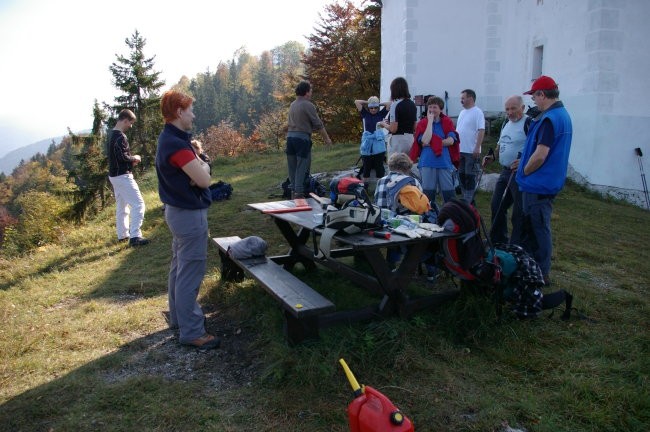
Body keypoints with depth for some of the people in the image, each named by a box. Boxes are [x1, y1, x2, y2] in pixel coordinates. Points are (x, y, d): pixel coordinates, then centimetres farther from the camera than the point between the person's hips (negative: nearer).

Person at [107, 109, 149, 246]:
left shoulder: (112, 134, 13)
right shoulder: (120, 137, -19)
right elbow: (123, 157, -26)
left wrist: (130, 161, 9)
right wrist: (134, 158, -7)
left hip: (114, 175, 10)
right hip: (123, 176, -10)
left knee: (121, 206, 17)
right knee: (138, 204, -10)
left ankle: (123, 235, 24)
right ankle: (134, 236, -14)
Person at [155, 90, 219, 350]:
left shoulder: (169, 138, 10)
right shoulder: (177, 144, -23)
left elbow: (190, 173, 9)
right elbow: (204, 180, -25)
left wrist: (197, 164, -13)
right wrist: (203, 164, -4)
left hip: (177, 210, 11)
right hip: (189, 214, -11)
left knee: (179, 267, 20)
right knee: (190, 273, -4)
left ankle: (178, 317, 35)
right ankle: (191, 332, 5)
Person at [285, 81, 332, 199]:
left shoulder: (293, 105, 13)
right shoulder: (308, 105, -9)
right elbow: (318, 124, -7)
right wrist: (326, 138, 3)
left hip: (290, 136, 7)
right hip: (302, 137, -7)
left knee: (292, 166, 10)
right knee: (302, 167, -3)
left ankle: (294, 191, 16)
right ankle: (299, 193, -4)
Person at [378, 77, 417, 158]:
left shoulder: (395, 104, -12)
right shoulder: (412, 104, 9)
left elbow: (393, 129, -16)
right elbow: (415, 127, 13)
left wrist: (384, 124, 3)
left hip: (398, 139, -7)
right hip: (410, 138, 7)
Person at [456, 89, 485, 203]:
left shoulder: (477, 112, -9)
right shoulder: (462, 112, 15)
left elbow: (481, 131, -17)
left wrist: (477, 148, -24)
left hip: (472, 151, -8)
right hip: (460, 150, 8)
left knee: (470, 176, -3)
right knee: (461, 175, 12)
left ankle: (468, 202, 2)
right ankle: (465, 199, 22)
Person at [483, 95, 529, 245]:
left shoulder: (528, 124, -14)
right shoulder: (506, 123, 13)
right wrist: (492, 157, 8)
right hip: (505, 172, 9)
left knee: (518, 213, -1)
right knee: (496, 206, 17)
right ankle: (497, 240, 33)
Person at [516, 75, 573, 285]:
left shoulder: (549, 119, -21)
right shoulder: (564, 114, 12)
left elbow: (540, 154, -26)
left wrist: (524, 172, -9)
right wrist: (525, 163, 17)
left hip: (538, 184, -10)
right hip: (549, 182, 10)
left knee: (537, 229, 0)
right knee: (537, 227, 18)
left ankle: (541, 273, 9)